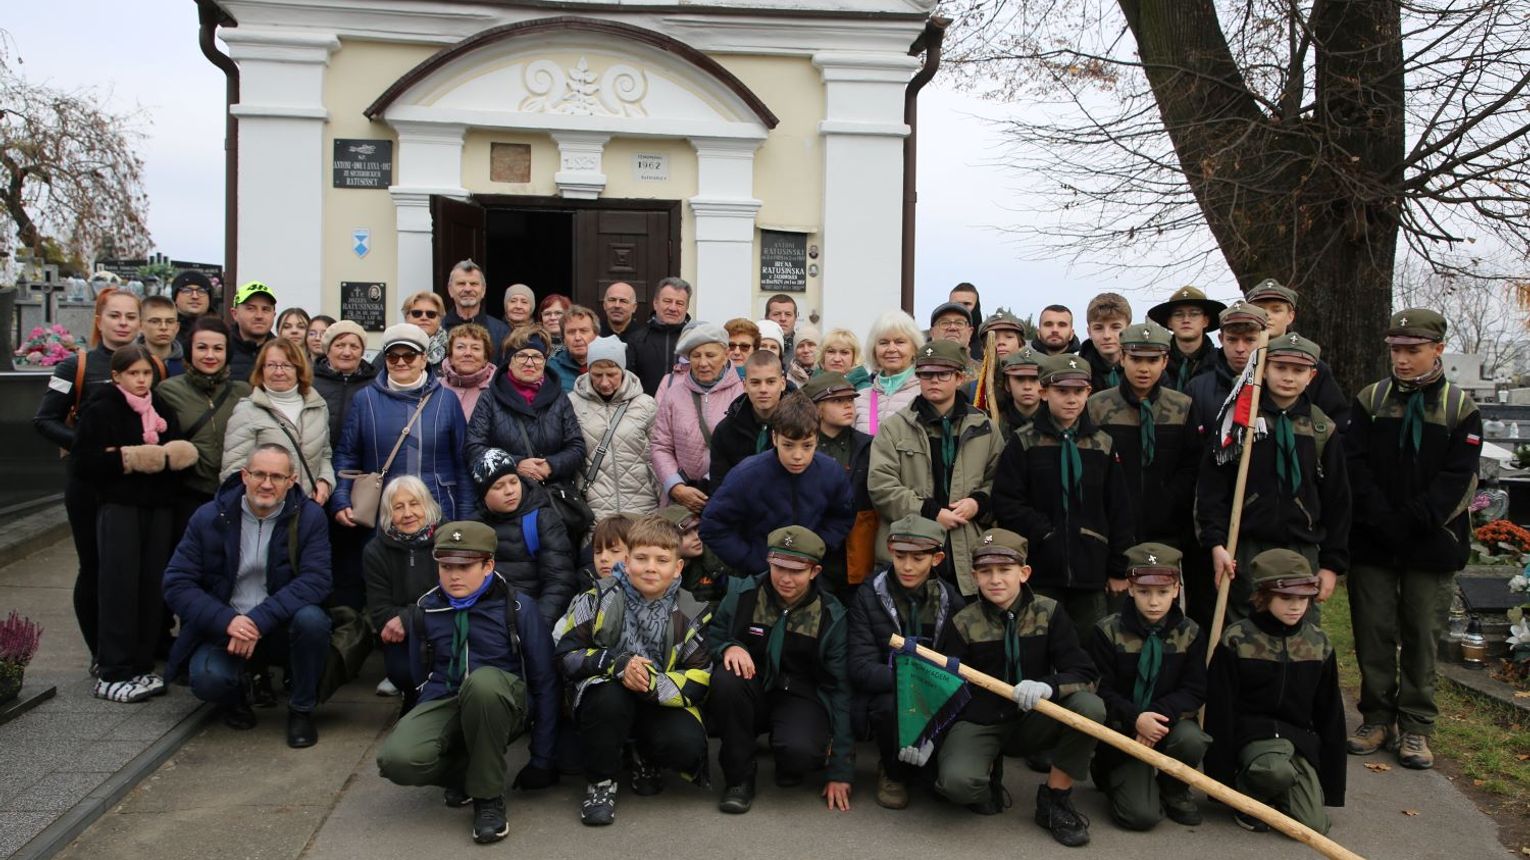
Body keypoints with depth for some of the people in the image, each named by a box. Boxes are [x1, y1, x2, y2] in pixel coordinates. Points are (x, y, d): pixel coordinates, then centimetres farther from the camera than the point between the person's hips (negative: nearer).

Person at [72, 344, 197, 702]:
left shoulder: (162, 410, 14)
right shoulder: (101, 411, -1)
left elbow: (181, 454, 12)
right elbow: (85, 462, -8)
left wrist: (169, 457, -9)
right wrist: (127, 459, -15)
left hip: (159, 507, 5)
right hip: (119, 507, -4)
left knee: (153, 586, 3)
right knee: (120, 587, -5)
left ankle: (142, 666, 13)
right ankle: (112, 673, 1)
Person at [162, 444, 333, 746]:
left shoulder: (309, 517, -7)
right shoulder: (209, 517, -3)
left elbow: (316, 580, -18)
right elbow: (176, 583, -7)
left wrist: (259, 620, -30)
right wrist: (227, 620, -24)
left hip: (281, 628, 0)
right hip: (225, 628, 0)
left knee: (311, 618, -33)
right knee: (207, 679, -30)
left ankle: (302, 710, -8)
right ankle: (236, 695, 11)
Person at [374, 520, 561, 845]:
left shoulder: (516, 608, -6)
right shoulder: (426, 610, 4)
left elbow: (544, 682, -2)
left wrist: (542, 760, -1)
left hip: (502, 705, -3)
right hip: (445, 703, 3)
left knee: (483, 680, -40)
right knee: (397, 759, -31)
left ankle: (488, 796, -20)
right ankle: (464, 770, 4)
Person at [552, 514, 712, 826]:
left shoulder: (687, 613, -7)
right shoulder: (601, 599, -10)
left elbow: (699, 680, -9)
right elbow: (565, 651, -10)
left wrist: (653, 684, -28)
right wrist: (617, 663, -26)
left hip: (660, 703, 1)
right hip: (606, 694, -1)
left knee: (688, 746, -28)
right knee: (610, 696, -37)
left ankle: (646, 759, 12)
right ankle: (600, 782, -10)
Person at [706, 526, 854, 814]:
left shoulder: (832, 616, -7)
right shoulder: (743, 593, -7)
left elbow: (840, 688, -6)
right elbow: (712, 636, 6)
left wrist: (840, 770, -8)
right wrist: (727, 648, -23)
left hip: (800, 697, -1)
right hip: (752, 692, 2)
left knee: (800, 751, -35)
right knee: (726, 679, -33)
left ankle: (790, 769, 7)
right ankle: (738, 777, -12)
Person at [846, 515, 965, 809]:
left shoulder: (951, 601, 3)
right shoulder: (868, 599, -4)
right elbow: (861, 669, -14)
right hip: (884, 695, -2)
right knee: (892, 704, -36)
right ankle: (893, 772, -3)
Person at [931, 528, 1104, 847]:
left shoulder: (1048, 612, -6)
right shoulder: (963, 623, -7)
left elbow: (1086, 673, -13)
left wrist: (1047, 686, -34)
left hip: (1032, 722, 2)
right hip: (978, 723, -1)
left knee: (1090, 707, -27)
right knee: (957, 781, -32)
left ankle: (1055, 800, -6)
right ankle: (988, 771, 8)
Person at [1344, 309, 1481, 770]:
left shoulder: (1461, 408, 1)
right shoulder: (1370, 400, 4)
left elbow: (1456, 479, -6)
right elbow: (1355, 465, -3)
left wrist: (1408, 522, -17)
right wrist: (1381, 520, -14)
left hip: (1432, 544, -1)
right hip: (1371, 543, 1)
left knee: (1422, 637, 6)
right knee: (1373, 633, 6)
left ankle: (1415, 727, 17)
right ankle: (1377, 719, 19)